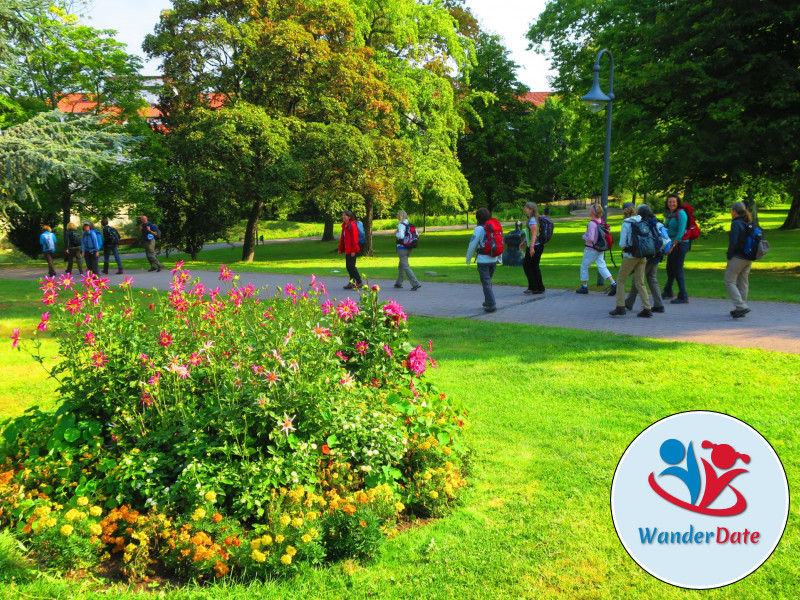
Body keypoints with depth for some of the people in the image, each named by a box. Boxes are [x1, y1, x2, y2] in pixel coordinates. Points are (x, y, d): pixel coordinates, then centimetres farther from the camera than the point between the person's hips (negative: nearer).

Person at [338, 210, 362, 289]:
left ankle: (359, 283, -1)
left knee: (351, 266, -8)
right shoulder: (344, 226, 15)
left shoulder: (352, 225, -14)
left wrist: (353, 250, -21)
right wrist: (340, 248, 19)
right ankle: (352, 282, 19)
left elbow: (354, 239, -18)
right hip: (347, 250, 9)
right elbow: (342, 238, 20)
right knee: (349, 266, 11)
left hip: (352, 250, -9)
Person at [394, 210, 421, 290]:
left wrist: (396, 233, -7)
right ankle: (399, 283, 30)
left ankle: (416, 283, -15)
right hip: (409, 248, 8)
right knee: (401, 266, 21)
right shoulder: (410, 225, 8)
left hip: (402, 248, -8)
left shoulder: (401, 225, -14)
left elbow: (401, 236, -25)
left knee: (406, 267, -7)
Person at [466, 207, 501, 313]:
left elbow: (472, 245, -11)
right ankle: (487, 302, 31)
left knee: (486, 283, 0)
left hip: (482, 261, -6)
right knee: (488, 281, 22)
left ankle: (491, 305, -5)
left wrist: (468, 259, 2)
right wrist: (499, 259, 18)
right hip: (493, 260, 6)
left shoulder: (479, 229, -14)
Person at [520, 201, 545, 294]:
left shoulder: (532, 220, -15)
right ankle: (540, 288, 14)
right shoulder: (530, 219, 15)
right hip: (537, 246, 9)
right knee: (534, 266, 12)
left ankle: (533, 287, 3)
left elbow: (534, 234, -24)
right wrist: (523, 243, 33)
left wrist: (532, 247, -30)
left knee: (526, 266, 0)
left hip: (535, 246, -9)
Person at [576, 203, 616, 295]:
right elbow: (604, 234, 14)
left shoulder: (592, 223, -21)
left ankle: (584, 287, 17)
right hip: (600, 249, 7)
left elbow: (590, 238, -25)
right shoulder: (601, 221, 4)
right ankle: (614, 284, -5)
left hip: (591, 250, -7)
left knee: (584, 266, 9)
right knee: (602, 267, 7)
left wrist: (584, 236, -5)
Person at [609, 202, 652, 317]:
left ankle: (620, 307, 0)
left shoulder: (626, 224, -10)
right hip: (642, 256, 5)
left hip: (630, 256, -5)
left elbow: (622, 244, -13)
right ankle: (647, 309, 4)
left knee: (620, 280, 8)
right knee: (640, 283, 10)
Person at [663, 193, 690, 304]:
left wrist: (673, 245, -21)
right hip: (673, 244, 9)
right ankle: (668, 292, 38)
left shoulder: (681, 213, -15)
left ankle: (683, 297, -1)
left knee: (677, 270, -7)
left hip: (680, 244, -9)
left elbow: (681, 232, -20)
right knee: (669, 268, 20)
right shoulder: (670, 214, 11)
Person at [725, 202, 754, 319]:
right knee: (743, 282, 13)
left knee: (729, 281, -1)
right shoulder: (749, 224, 10)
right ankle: (740, 308, 18)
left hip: (738, 257, -8)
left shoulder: (736, 223, -14)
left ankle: (741, 306, -11)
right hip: (749, 259, 8)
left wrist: (729, 256, -9)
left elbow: (733, 242, -19)